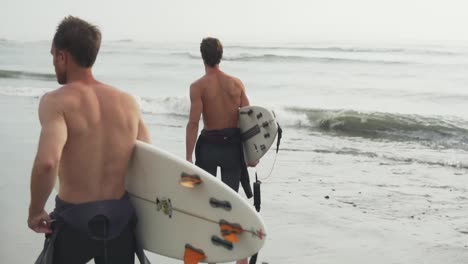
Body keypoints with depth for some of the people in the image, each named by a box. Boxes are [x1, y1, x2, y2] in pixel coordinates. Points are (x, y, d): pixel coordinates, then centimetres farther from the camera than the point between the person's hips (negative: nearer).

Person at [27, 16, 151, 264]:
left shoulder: (57, 101, -13)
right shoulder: (128, 102, 3)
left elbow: (46, 163, -29)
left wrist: (35, 210, -13)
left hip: (75, 220, -4)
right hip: (121, 219, 4)